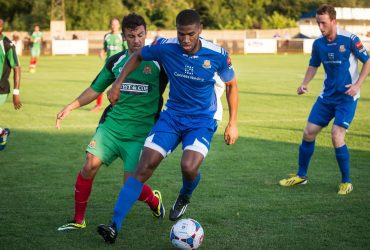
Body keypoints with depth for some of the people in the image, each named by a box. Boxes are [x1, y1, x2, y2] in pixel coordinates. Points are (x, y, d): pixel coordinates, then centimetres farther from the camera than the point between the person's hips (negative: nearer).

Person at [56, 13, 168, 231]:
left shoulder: (158, 60, -3)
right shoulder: (116, 61, 9)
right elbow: (96, 89, 17)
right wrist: (71, 107, 9)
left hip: (141, 131, -3)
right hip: (112, 124, 3)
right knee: (90, 166, -12)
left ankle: (154, 200, 27)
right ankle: (78, 220, 3)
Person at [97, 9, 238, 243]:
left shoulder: (218, 55, -15)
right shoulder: (165, 47, -12)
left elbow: (231, 85, 3)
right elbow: (138, 56, 10)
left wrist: (233, 123, 2)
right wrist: (118, 83, 2)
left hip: (202, 121, -2)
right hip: (172, 116, 2)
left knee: (189, 167, -27)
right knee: (144, 167, -13)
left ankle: (184, 197, 12)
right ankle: (115, 226, -11)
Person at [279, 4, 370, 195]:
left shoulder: (349, 39, -15)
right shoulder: (318, 43, 0)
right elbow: (313, 66, 15)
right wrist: (304, 84, -2)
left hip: (347, 97, -6)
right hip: (327, 95, 6)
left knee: (337, 135, -17)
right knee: (308, 133, 5)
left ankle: (346, 182, 0)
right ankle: (301, 176, 23)